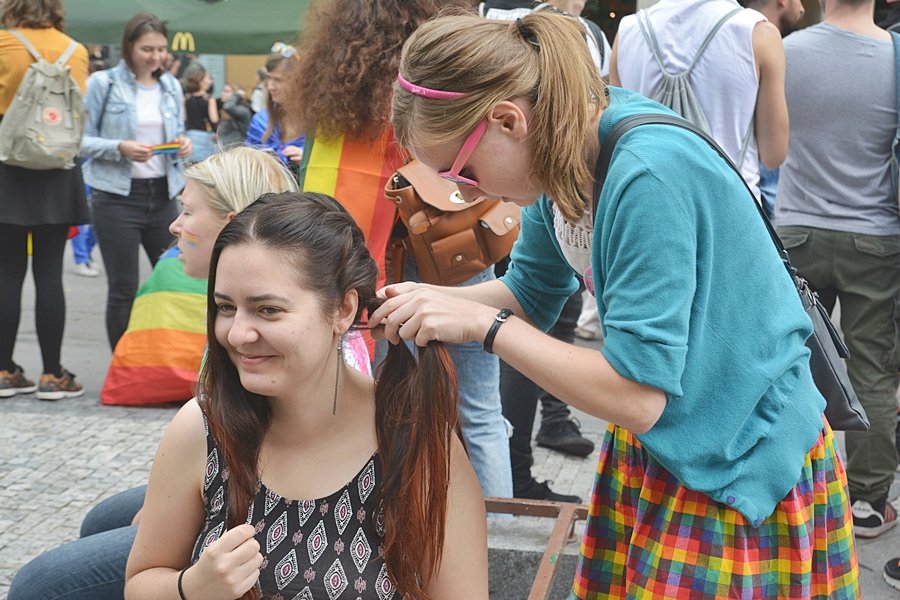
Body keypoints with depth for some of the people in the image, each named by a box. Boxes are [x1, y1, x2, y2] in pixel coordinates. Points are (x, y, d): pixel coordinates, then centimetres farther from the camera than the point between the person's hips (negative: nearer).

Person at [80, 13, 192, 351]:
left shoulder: (171, 86, 8)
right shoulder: (102, 83, -5)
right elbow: (81, 140, -5)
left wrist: (183, 145, -6)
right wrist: (120, 148, -21)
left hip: (163, 194, 4)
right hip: (117, 197, -4)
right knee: (123, 288, 1)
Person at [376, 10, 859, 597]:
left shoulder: (649, 174, -29)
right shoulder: (563, 160, -4)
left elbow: (638, 397, -27)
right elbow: (530, 295, 11)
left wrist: (483, 324, -25)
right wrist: (433, 301, -6)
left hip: (742, 468, -7)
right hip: (650, 448, 7)